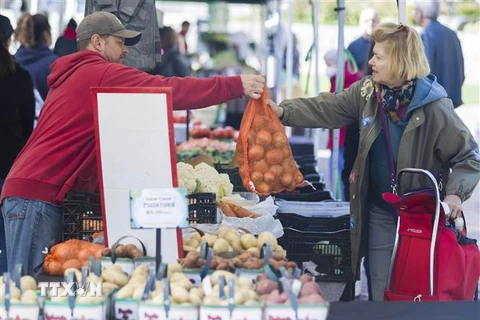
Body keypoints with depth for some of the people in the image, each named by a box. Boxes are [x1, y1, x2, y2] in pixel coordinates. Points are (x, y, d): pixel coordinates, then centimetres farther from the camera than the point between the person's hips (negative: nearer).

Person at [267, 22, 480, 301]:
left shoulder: (434, 108, -19)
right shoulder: (367, 92, -1)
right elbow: (327, 108, 4)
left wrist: (456, 193, -27)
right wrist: (283, 111, -8)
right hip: (380, 215, 5)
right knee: (382, 296, 11)